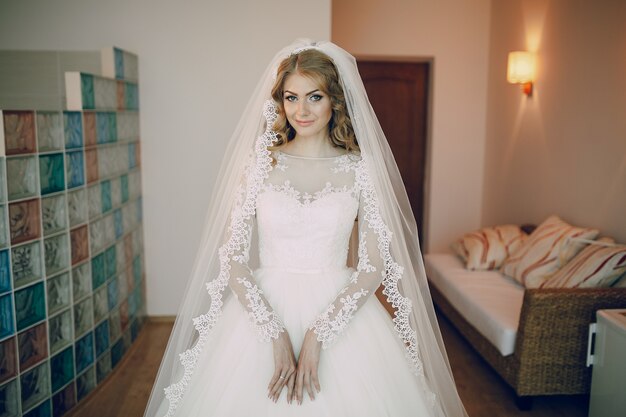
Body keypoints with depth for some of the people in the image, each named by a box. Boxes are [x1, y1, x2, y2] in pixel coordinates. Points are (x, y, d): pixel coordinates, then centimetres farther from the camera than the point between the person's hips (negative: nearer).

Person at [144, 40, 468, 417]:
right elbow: (232, 258, -4)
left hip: (341, 310, 0)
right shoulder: (259, 164, -1)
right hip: (263, 308, 1)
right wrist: (276, 335, -14)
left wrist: (318, 335, -14)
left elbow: (373, 266, -6)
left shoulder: (361, 167, -2)